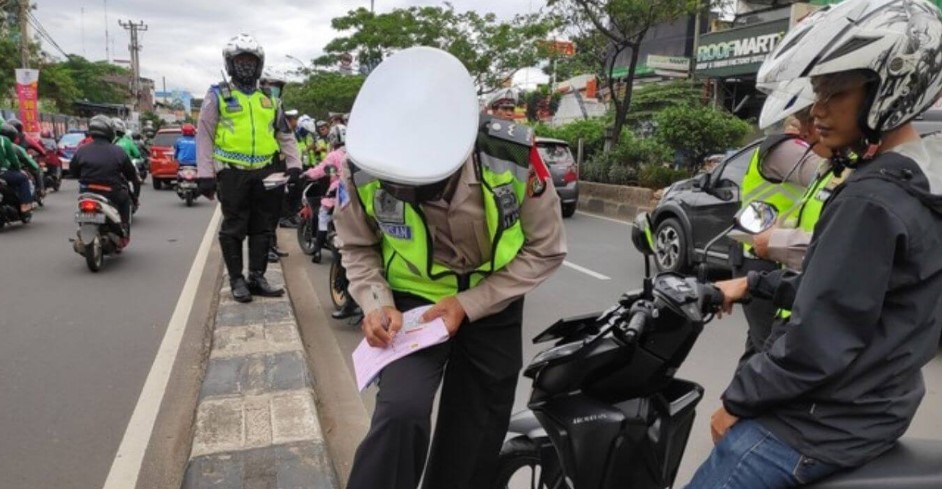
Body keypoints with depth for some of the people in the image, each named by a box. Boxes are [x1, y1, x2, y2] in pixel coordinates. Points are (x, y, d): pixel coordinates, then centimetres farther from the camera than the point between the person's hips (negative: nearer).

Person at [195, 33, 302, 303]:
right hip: (233, 172, -4)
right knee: (234, 229, 1)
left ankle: (257, 277, 18)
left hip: (265, 172, 4)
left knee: (263, 228, 8)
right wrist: (205, 174, -9)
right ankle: (237, 280, 11)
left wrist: (293, 165, 8)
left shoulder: (269, 98, 15)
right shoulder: (218, 95, 2)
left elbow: (285, 135, 20)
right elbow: (204, 136, -1)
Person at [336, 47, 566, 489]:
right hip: (413, 301, 0)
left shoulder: (514, 159, -26)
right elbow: (358, 246, -4)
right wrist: (377, 304, -22)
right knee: (400, 414, -25)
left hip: (491, 306, 1)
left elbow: (545, 249, -13)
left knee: (473, 441, 11)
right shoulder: (364, 167, -23)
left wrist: (469, 306, -21)